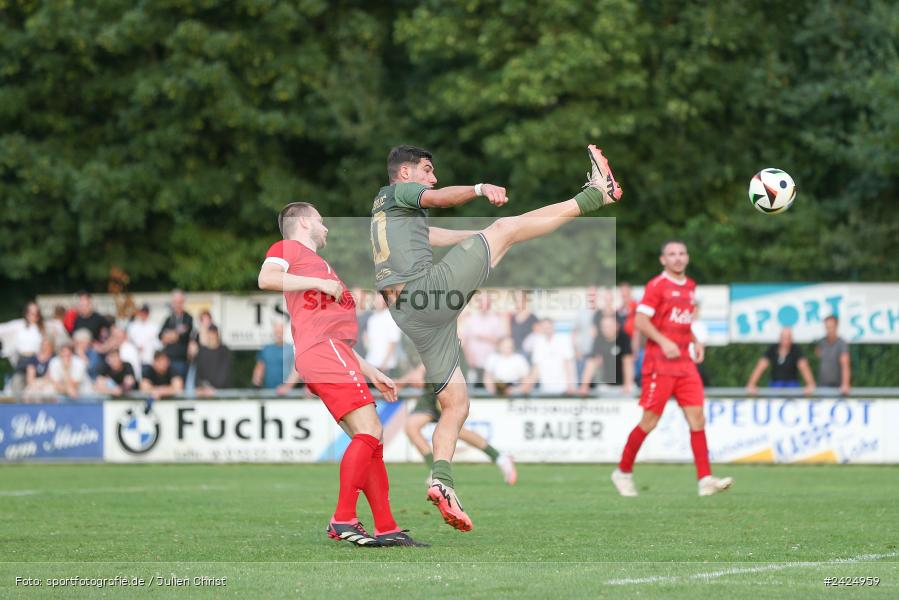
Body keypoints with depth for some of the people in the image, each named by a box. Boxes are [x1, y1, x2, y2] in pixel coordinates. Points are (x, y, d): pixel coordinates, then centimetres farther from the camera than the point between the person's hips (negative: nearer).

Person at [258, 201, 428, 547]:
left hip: (335, 353, 9)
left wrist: (371, 372, 30)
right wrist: (318, 283, -10)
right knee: (369, 432, -18)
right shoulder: (288, 249, 9)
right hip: (322, 350, -9)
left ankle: (386, 528, 4)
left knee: (372, 440, 5)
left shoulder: (317, 264, 34)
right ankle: (343, 521, -21)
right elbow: (266, 278, -14)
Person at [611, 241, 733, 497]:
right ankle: (623, 472, 14)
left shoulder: (690, 286, 15)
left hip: (685, 363, 6)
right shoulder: (657, 285, -7)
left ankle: (705, 480, -9)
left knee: (697, 417, -5)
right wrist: (663, 342, -24)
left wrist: (696, 342, 12)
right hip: (659, 364, -6)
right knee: (650, 421, -3)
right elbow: (640, 320, -14)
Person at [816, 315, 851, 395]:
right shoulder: (822, 342, 5)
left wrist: (845, 385, -36)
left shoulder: (841, 344, -14)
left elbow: (845, 365, -25)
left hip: (836, 385, -5)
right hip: (822, 385, 5)